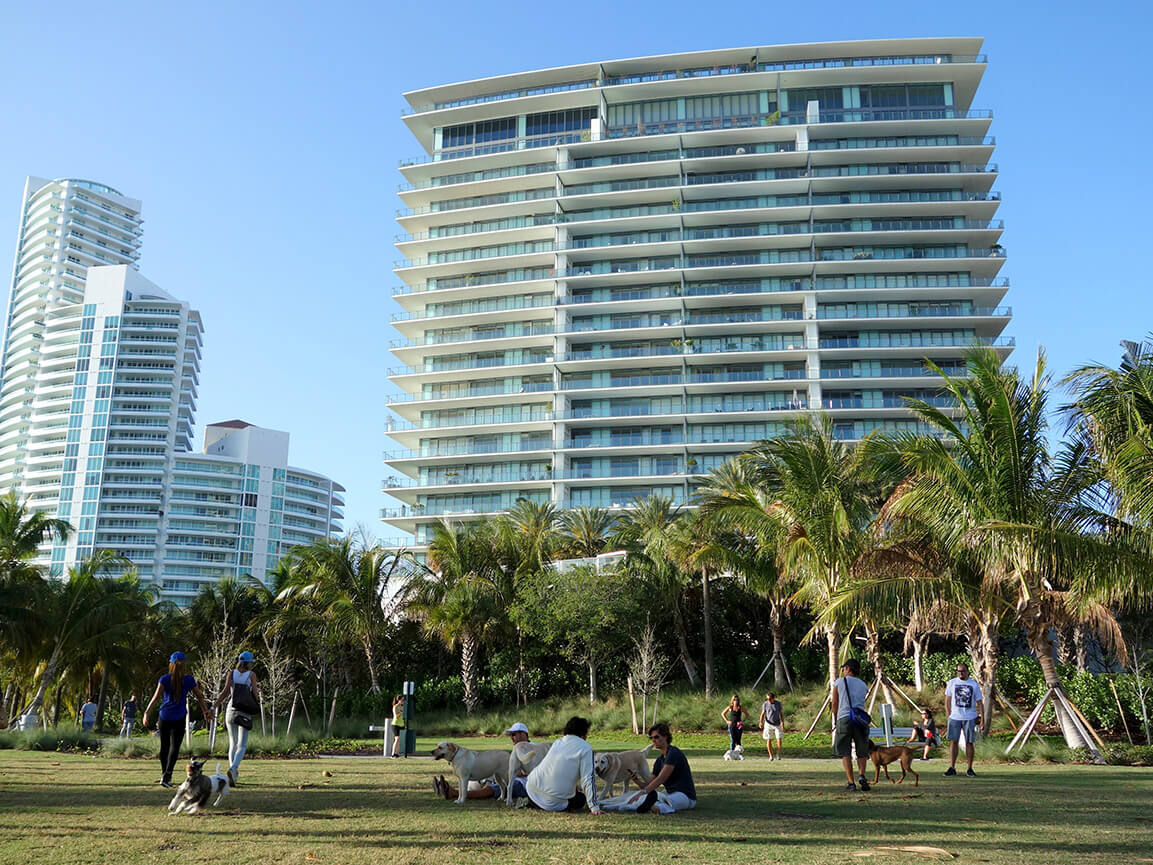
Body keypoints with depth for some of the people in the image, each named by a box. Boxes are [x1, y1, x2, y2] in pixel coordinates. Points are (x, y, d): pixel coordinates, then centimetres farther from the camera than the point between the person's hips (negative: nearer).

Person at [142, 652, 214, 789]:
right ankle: (167, 776, -21)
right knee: (175, 746, -4)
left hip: (164, 717, 1)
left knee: (164, 746, 13)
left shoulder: (164, 679, -1)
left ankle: (164, 775, 25)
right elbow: (199, 697, 7)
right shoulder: (189, 679, 2)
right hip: (179, 718, -1)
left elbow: (156, 697, -11)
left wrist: (147, 713, -12)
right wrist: (206, 711, 18)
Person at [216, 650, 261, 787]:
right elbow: (255, 694, -4)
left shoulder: (232, 674, 6)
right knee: (242, 746, -2)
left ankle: (234, 775, 10)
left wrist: (216, 704, -1)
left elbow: (225, 691, -5)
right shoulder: (251, 675, 0)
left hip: (231, 712, 3)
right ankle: (233, 768, -26)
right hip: (245, 714, -3)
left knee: (233, 744, 14)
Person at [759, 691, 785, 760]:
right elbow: (762, 714, 2)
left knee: (779, 740, -8)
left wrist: (782, 722, -8)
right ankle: (771, 756, 9)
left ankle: (778, 754, 14)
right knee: (768, 741, -2)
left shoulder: (778, 703, -1)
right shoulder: (765, 704, -2)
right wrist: (761, 722, -14)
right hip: (768, 724, 0)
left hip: (777, 725, 0)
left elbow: (781, 713, 4)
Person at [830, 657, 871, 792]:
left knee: (845, 753, 2)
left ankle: (851, 783, -6)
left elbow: (835, 704, 9)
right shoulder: (863, 685, 18)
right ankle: (861, 775, -12)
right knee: (862, 752, 12)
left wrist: (836, 721, 24)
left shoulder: (839, 682, 7)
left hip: (844, 719, -3)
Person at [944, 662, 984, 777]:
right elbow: (947, 701, 10)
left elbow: (979, 702, 7)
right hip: (955, 717, 0)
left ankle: (970, 769, 11)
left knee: (969, 742, 2)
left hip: (970, 718, 0)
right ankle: (952, 768, 3)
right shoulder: (952, 683, 6)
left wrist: (982, 718, -1)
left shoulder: (974, 685, 5)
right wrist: (949, 715, 3)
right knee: (953, 741, -1)